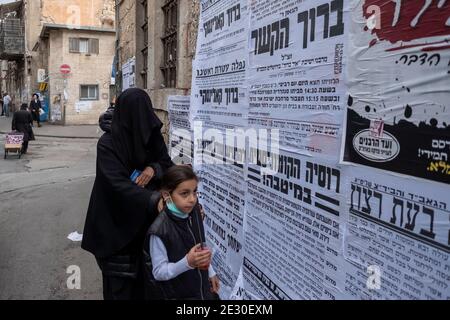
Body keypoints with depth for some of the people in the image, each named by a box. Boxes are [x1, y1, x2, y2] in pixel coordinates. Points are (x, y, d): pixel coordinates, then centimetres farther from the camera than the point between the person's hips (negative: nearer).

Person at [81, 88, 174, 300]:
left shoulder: (152, 136, 0)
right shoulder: (108, 144, -15)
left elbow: (168, 165, 7)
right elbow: (118, 183, -27)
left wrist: (154, 168, -17)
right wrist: (154, 199, -41)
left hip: (147, 221, 4)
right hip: (118, 224, -4)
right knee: (120, 282, 6)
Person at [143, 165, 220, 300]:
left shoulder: (194, 213, -7)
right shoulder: (160, 230, -26)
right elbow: (159, 272, -20)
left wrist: (211, 273, 16)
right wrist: (187, 262, -32)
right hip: (173, 294, -5)